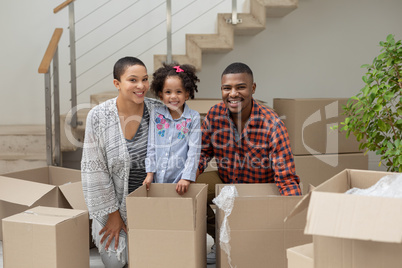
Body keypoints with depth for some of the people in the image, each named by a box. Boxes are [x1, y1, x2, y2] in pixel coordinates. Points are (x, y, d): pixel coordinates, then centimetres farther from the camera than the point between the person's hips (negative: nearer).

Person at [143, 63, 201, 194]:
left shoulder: (193, 118, -4)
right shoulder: (156, 115, 4)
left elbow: (194, 150, -7)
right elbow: (151, 146, 6)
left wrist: (187, 178, -13)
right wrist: (150, 173, 1)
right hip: (157, 179, 2)